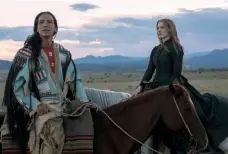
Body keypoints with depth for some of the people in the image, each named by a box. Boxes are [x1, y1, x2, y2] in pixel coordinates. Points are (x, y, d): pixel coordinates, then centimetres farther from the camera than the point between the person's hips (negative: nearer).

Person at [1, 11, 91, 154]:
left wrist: (84, 101, -1)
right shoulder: (27, 53, -2)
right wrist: (35, 105, -14)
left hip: (64, 104, 6)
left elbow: (75, 79, 12)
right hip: (42, 107, -6)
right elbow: (16, 84, -3)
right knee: (55, 134, -30)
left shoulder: (63, 53, 12)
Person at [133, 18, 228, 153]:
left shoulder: (176, 48, -6)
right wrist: (141, 86, -2)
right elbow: (150, 71, 12)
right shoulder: (156, 50, 15)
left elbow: (177, 72, -13)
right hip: (157, 87, 7)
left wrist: (163, 87, -19)